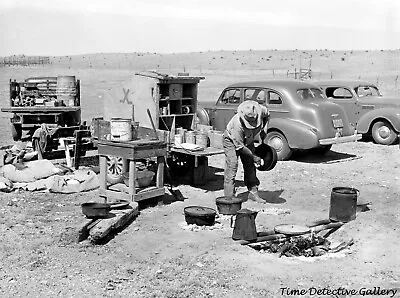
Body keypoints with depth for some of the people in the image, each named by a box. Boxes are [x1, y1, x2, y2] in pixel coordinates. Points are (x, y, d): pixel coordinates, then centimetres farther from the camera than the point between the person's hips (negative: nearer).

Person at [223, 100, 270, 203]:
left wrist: (262, 130, -4)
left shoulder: (260, 110, -29)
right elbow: (239, 146, -30)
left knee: (250, 166, 5)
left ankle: (253, 192, 16)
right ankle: (229, 196, -11)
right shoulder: (238, 123, -42)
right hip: (232, 139, -6)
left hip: (247, 140, 6)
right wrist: (253, 157, -22)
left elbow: (267, 115, 1)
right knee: (232, 165, -14)